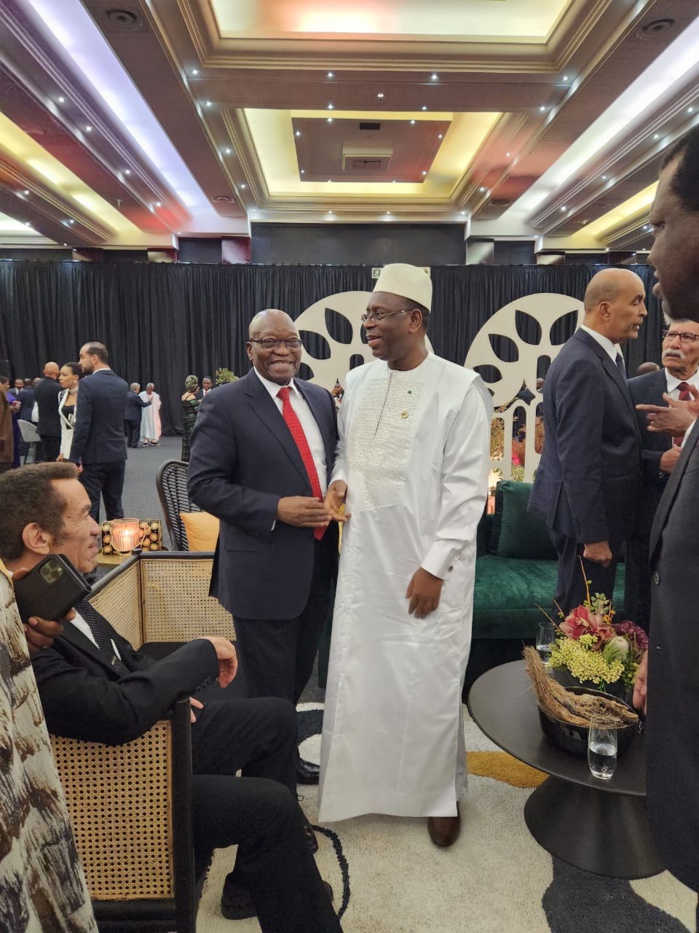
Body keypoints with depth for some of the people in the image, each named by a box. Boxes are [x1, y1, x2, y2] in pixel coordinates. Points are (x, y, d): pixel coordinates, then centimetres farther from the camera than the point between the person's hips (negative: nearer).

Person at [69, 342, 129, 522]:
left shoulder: (88, 384, -12)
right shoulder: (122, 385, 8)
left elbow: (82, 425, -17)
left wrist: (74, 458, -13)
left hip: (93, 456, -6)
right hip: (117, 455, 6)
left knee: (89, 509, 0)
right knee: (115, 507, 12)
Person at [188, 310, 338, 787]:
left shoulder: (320, 398, 8)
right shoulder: (225, 404, -10)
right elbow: (204, 484, -14)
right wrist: (276, 509, -22)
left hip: (318, 565, 6)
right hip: (264, 569, -6)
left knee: (298, 678, 23)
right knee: (269, 689, 9)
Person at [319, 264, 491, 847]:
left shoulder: (460, 387, -10)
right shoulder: (358, 382, 6)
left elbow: (467, 486, -11)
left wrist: (435, 566, -14)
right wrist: (340, 480, -3)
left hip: (426, 564, -4)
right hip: (364, 558, 5)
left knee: (429, 681, 8)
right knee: (359, 674, 14)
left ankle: (440, 792, 34)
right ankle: (363, 780, 38)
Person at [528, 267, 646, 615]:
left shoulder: (599, 356, 10)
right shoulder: (583, 364, -21)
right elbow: (578, 460, -24)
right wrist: (594, 534, -21)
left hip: (593, 510, 10)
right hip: (587, 515, -10)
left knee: (575, 613, 21)